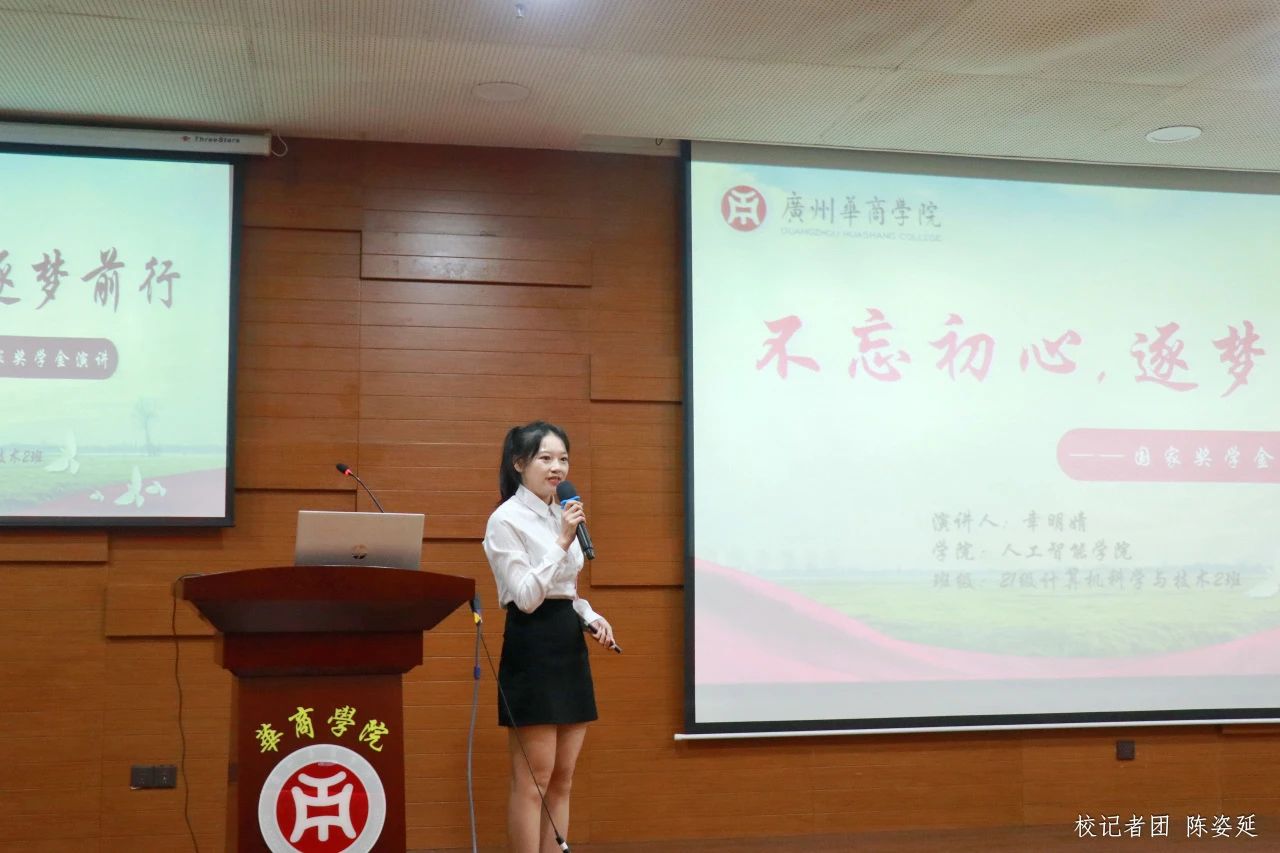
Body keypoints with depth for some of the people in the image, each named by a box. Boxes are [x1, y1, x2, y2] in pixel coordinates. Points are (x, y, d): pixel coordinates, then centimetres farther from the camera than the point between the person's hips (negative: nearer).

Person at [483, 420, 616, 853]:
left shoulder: (561, 515, 15)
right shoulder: (506, 520, -10)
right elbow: (526, 596, -17)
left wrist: (592, 617, 4)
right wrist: (563, 542, -21)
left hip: (569, 643, 8)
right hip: (532, 645, -8)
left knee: (562, 779, 10)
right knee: (533, 781, -5)